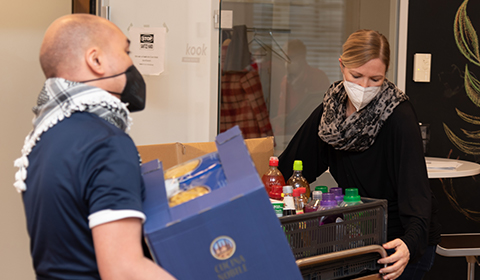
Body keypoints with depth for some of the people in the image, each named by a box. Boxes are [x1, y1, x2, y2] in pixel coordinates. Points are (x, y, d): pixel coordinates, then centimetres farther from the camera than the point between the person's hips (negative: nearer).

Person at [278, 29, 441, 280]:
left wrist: (409, 243, -45)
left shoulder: (399, 116, -19)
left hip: (403, 242, -5)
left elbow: (415, 187, -30)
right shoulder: (330, 109, -2)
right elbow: (290, 166, 7)